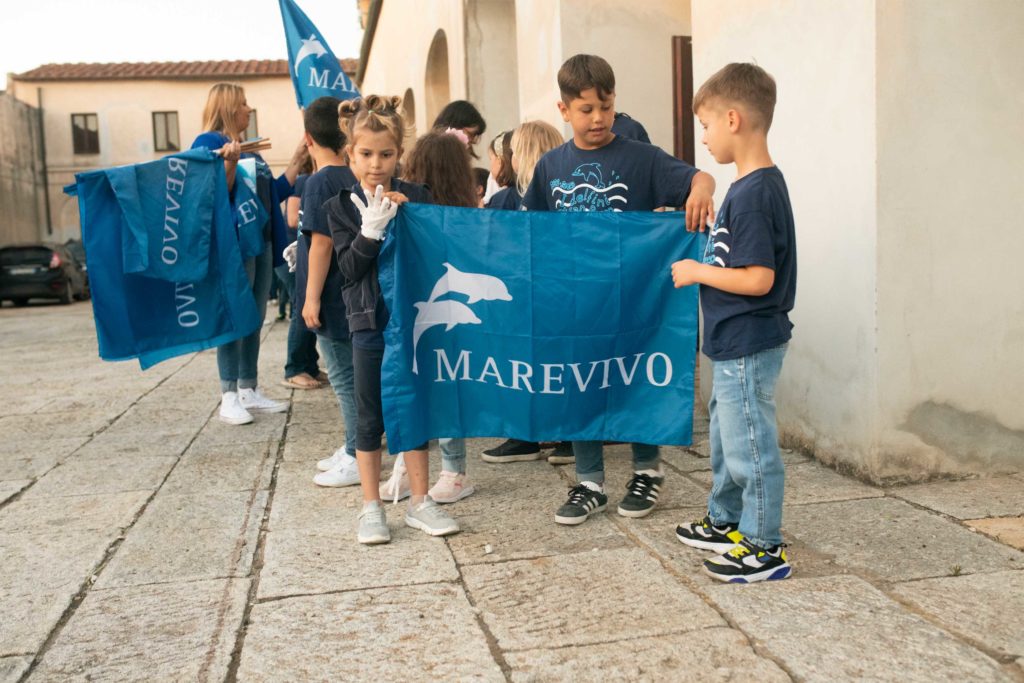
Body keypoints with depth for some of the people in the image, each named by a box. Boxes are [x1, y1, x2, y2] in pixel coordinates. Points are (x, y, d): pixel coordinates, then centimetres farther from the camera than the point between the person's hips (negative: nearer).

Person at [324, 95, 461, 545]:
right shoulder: (341, 206, 0)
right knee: (370, 419, 7)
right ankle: (371, 508, 18)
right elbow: (349, 269, -8)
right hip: (369, 322, 0)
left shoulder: (416, 198, 0)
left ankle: (419, 502, 21)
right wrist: (372, 229, -22)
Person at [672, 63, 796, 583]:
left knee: (750, 444, 1)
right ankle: (727, 522, 39)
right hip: (735, 344, 11)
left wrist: (697, 272, -16)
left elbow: (759, 279, -26)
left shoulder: (752, 194, -22)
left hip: (747, 346, -11)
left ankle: (764, 549, 15)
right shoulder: (761, 184, 9)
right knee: (726, 434, 23)